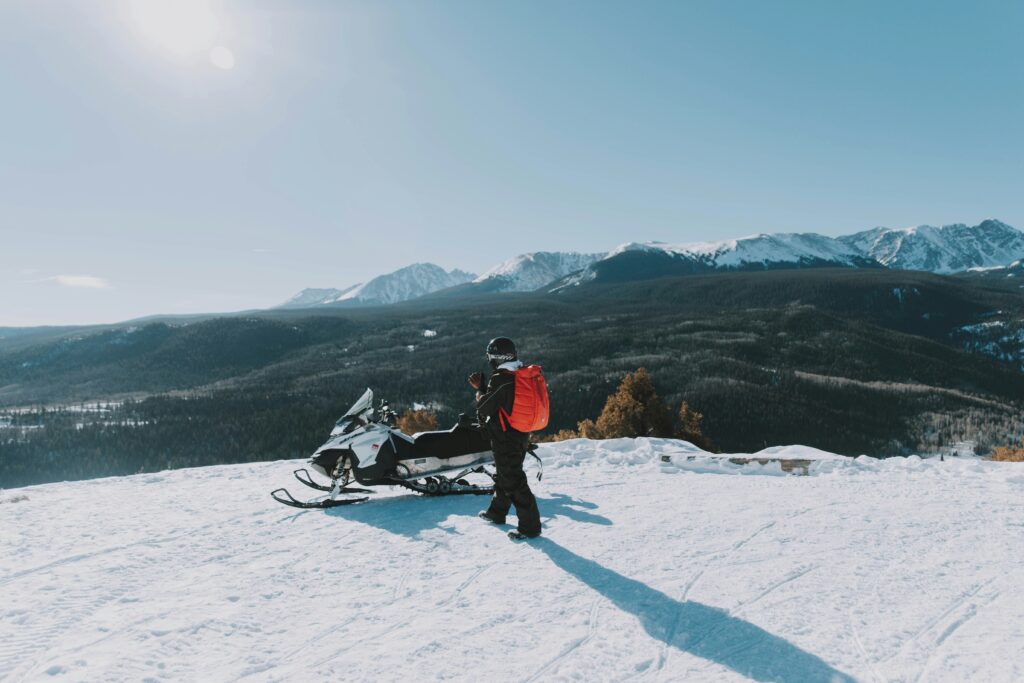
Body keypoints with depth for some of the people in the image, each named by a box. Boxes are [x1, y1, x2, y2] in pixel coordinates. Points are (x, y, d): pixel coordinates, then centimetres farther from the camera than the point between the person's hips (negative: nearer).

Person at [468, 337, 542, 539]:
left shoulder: (500, 380, -22)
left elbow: (484, 408, -16)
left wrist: (479, 390, 1)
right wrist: (482, 387, 11)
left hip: (505, 440, -9)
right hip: (521, 436, 9)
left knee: (513, 481, -2)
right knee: (503, 475, 24)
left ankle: (530, 526, 3)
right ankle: (497, 512, 41)